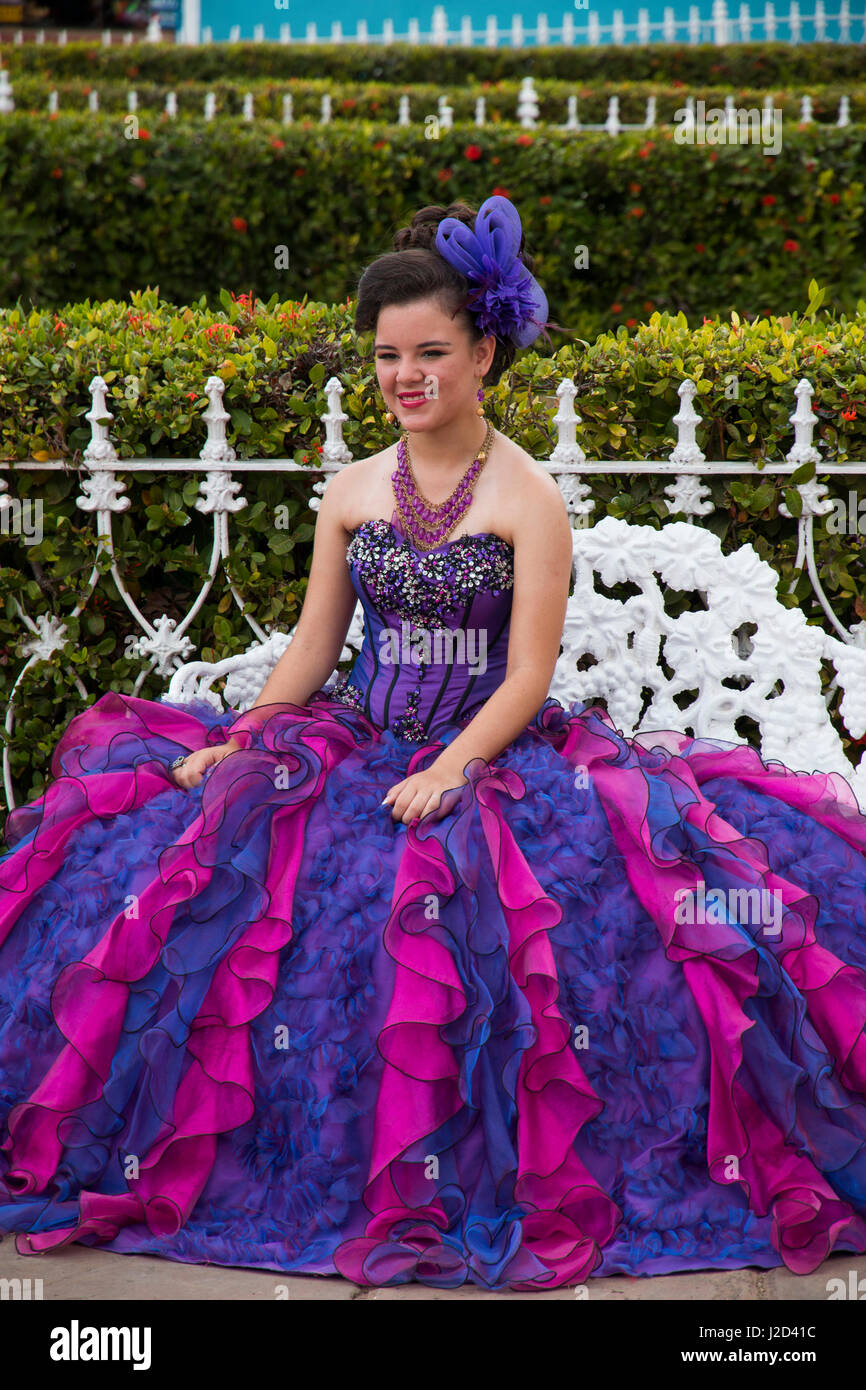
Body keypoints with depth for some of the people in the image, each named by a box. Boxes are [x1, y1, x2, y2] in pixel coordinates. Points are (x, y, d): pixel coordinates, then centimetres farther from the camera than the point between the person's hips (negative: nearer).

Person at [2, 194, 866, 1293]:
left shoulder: (528, 497, -3)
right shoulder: (352, 491, 10)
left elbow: (529, 674, -8)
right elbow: (312, 646, 13)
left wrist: (450, 771, -21)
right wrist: (237, 742, -1)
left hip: (493, 753, -4)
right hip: (357, 742, 5)